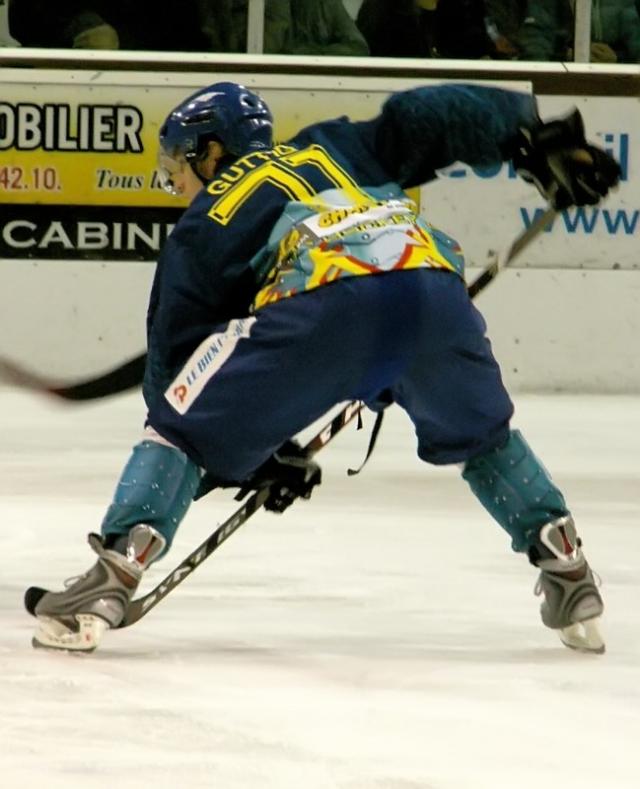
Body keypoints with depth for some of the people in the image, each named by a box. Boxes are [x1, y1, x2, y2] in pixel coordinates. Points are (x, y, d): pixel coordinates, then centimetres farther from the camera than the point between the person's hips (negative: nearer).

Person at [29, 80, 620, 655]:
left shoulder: (205, 224, 27)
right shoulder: (332, 149, 36)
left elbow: (175, 352, 25)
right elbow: (425, 120, 23)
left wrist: (259, 454, 30)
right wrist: (535, 141, 26)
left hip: (321, 304, -4)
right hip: (431, 284, 4)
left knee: (183, 428, 10)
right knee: (482, 435, 31)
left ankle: (116, 571, -6)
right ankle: (568, 573, 24)